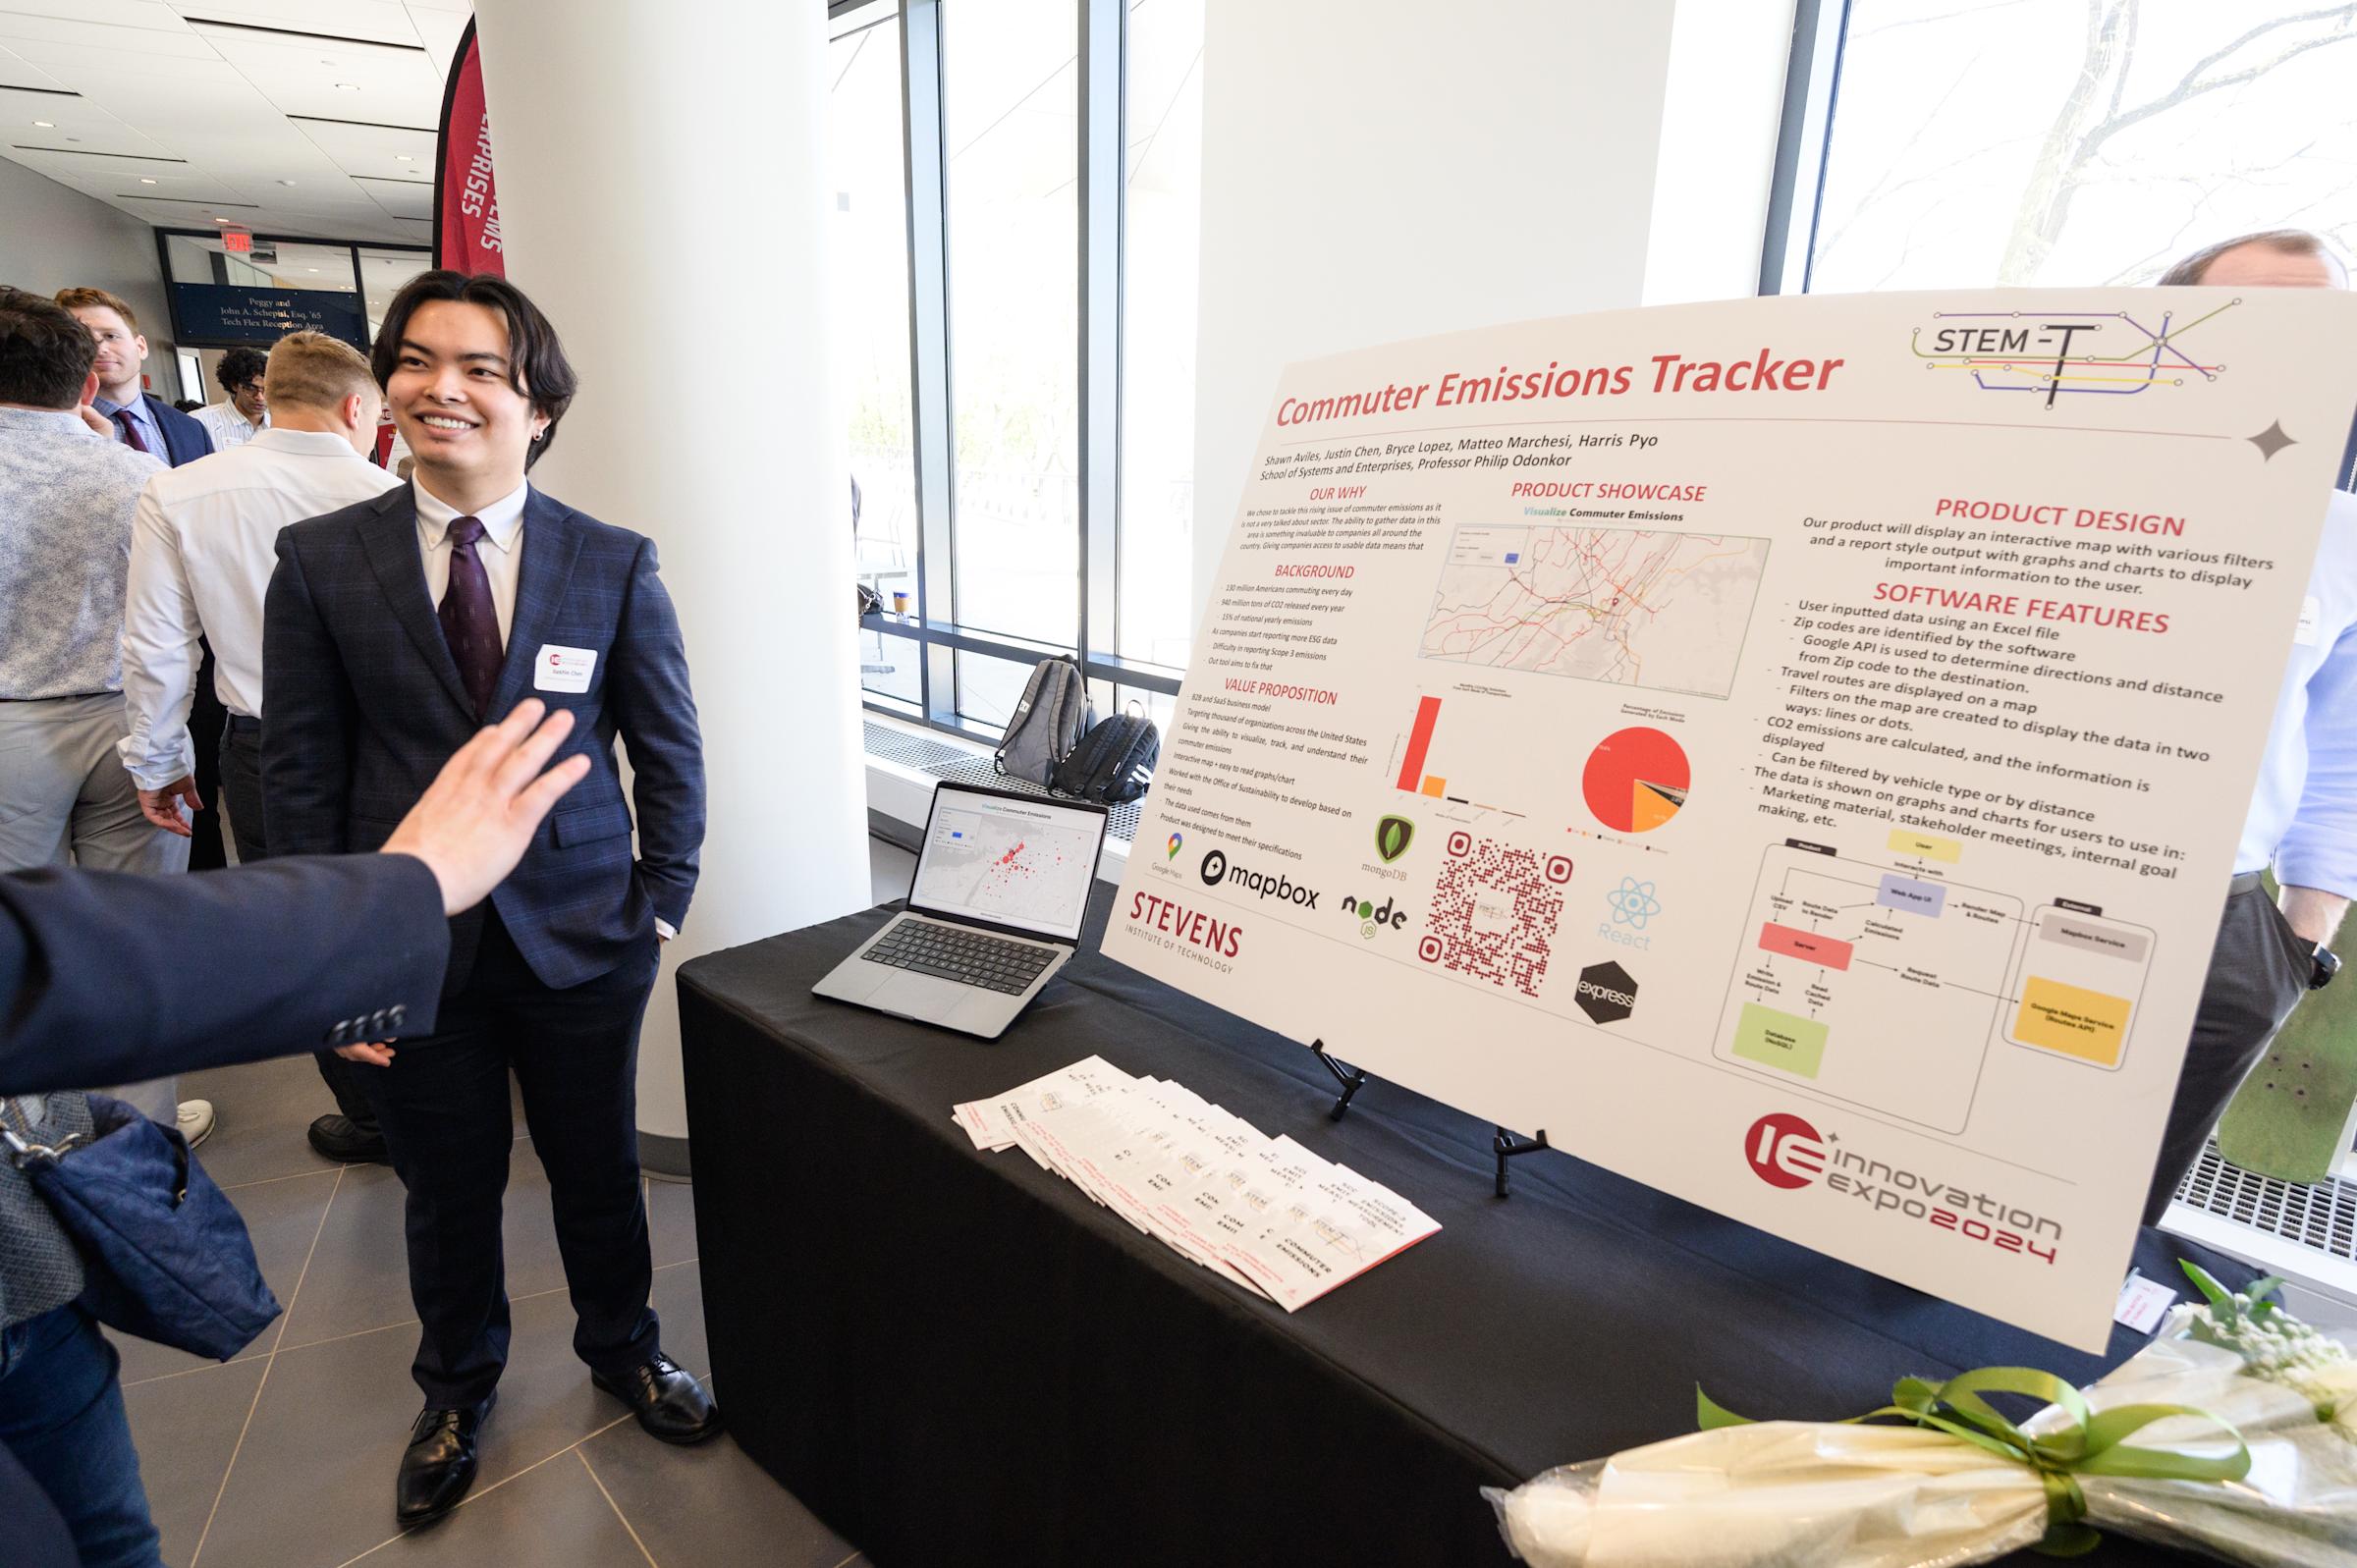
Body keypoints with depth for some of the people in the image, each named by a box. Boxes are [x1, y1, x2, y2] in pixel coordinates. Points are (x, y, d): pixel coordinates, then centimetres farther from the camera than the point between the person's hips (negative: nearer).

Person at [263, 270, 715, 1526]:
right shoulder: (320, 560, -3)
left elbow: (668, 751, 1)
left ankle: (622, 1350, 44)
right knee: (446, 1188, 17)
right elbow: (301, 772, 0)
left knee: (599, 1169, 16)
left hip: (581, 937, 0)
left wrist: (661, 907, -2)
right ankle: (457, 1389, 45)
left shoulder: (615, 564, -4)